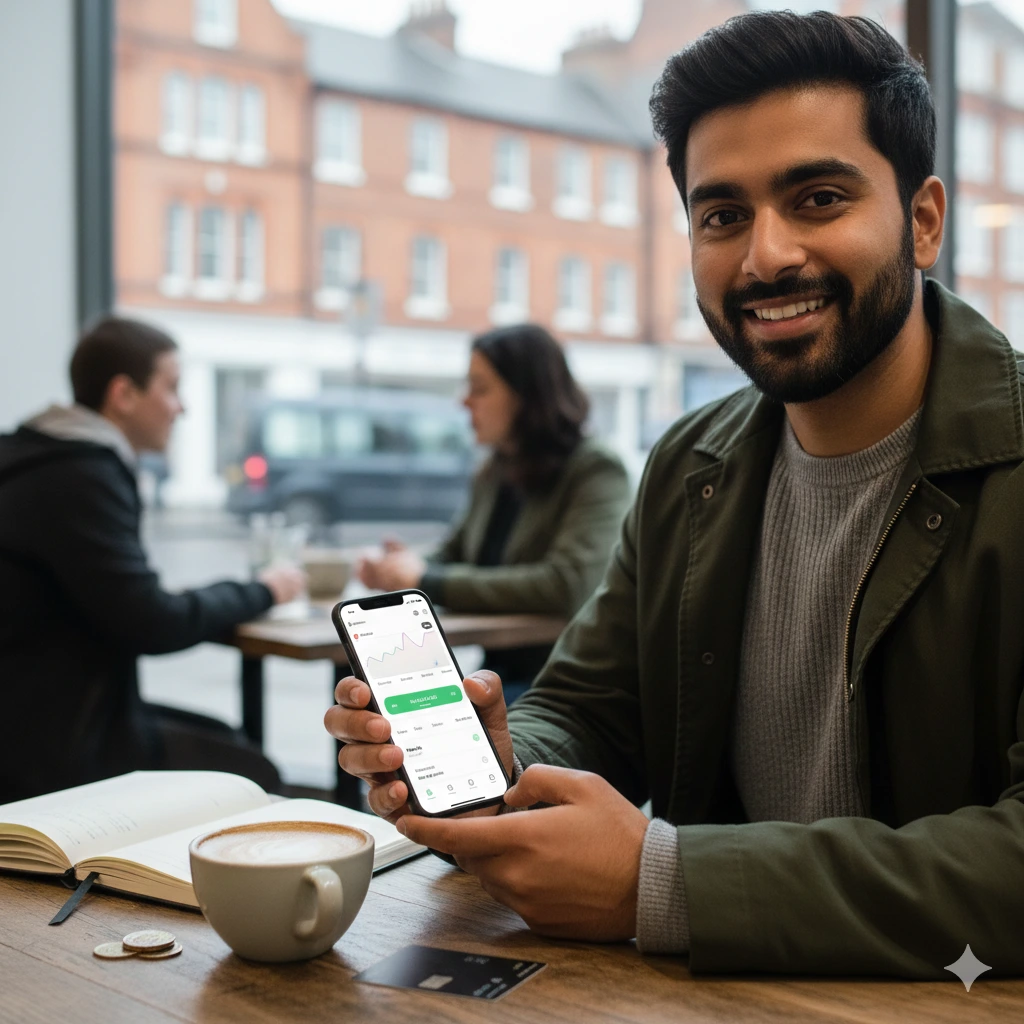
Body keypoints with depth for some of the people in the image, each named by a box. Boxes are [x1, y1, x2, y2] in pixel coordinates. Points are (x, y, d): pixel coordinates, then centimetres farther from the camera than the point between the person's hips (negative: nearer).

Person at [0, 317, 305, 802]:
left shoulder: (56, 461, 9)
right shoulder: (80, 475, -21)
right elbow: (152, 625, -22)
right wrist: (261, 593, -8)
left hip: (45, 713, 10)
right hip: (53, 745, -9)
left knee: (221, 739, 18)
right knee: (252, 775, 0)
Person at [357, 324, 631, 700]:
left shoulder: (596, 472, -12)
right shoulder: (494, 474, 10)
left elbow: (564, 587, -25)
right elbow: (453, 555, 22)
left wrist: (429, 581, -20)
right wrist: (413, 566, -4)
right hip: (499, 674, 7)